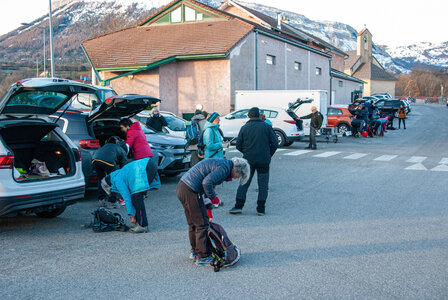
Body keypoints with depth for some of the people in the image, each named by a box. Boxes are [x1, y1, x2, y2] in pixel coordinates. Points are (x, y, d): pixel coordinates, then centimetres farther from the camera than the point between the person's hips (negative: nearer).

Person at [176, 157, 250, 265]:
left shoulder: (222, 163, 19)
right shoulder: (225, 167, -13)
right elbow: (207, 183, -25)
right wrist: (213, 197, -9)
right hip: (190, 191, -10)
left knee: (193, 223, 20)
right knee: (202, 223, -2)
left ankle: (194, 252, 33)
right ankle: (203, 257, 5)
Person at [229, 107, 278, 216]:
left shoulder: (244, 128, 1)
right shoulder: (267, 127, 1)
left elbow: (238, 145, 3)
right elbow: (275, 143, -2)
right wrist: (269, 155, 11)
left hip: (248, 160, 0)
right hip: (263, 161, 0)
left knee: (244, 183, 8)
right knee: (263, 185, 7)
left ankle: (238, 206, 3)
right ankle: (261, 209, 6)